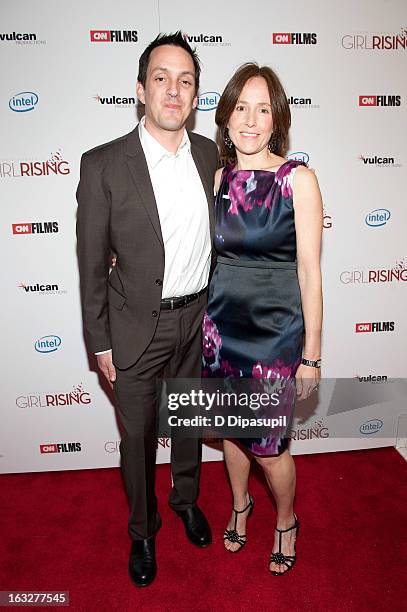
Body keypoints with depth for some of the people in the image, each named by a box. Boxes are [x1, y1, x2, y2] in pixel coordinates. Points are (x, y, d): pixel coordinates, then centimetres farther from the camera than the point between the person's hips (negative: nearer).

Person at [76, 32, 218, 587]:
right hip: (138, 327, -3)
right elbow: (92, 264, -8)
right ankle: (143, 529, 42)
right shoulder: (103, 165, -13)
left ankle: (187, 498, 51)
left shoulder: (210, 155, 0)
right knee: (139, 436, 14)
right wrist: (100, 342, -6)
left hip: (199, 318, 4)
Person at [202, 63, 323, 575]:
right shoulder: (217, 178, 2)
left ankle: (286, 522, 40)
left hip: (275, 331, -4)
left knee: (268, 445, 7)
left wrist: (311, 355, -8)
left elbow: (309, 272, -9)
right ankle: (239, 504, 49)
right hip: (221, 326, 4)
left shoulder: (298, 179, -9)